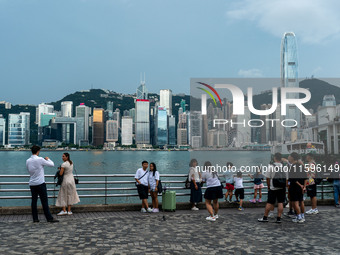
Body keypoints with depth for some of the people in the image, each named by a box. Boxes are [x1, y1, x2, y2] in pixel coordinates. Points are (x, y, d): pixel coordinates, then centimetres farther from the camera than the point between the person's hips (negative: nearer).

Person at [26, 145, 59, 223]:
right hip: (40, 183, -6)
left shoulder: (28, 161, 6)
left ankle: (35, 218, 10)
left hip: (32, 184, 6)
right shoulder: (40, 159, -11)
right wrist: (48, 159, 14)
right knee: (44, 201, -4)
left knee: (34, 201, 8)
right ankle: (49, 218, -2)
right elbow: (52, 164, -6)